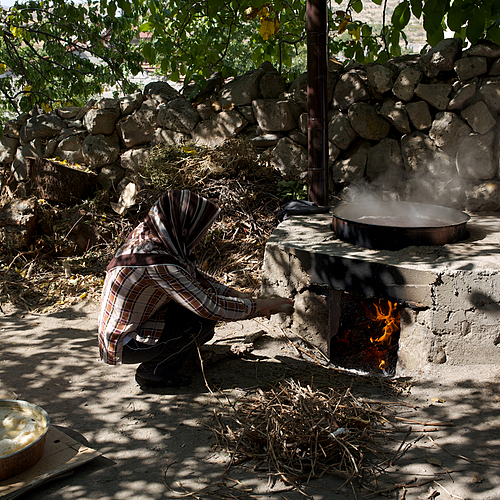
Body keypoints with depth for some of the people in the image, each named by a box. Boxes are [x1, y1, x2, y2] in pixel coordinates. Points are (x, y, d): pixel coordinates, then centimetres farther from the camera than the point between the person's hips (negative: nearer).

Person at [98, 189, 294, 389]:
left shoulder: (148, 237, -4)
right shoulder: (159, 264, -31)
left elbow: (193, 276, 9)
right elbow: (210, 308, -27)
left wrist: (235, 294, 3)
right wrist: (258, 305, -15)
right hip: (124, 345, -9)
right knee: (205, 318, -16)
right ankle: (153, 371, -2)